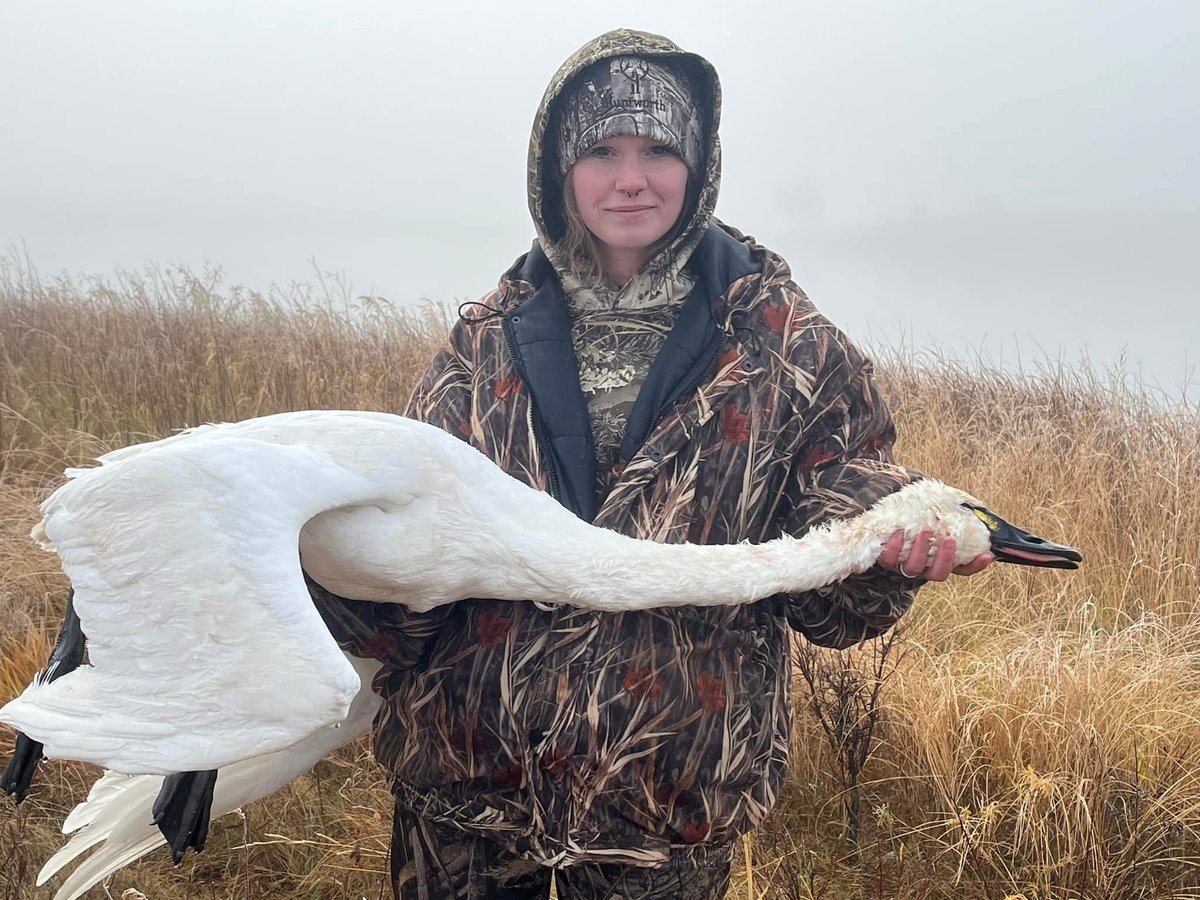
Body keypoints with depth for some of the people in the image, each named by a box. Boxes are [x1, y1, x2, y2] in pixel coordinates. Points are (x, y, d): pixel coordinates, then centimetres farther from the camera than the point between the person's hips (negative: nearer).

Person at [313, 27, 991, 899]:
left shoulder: (789, 348, -4)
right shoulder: (491, 340, 1)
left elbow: (826, 595, -2)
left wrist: (892, 547, -23)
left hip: (669, 801, -1)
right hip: (463, 777, 2)